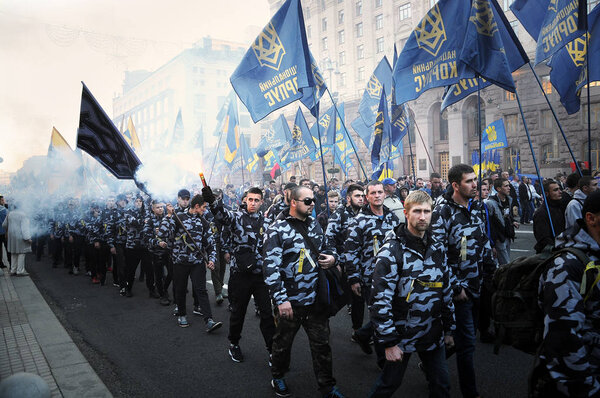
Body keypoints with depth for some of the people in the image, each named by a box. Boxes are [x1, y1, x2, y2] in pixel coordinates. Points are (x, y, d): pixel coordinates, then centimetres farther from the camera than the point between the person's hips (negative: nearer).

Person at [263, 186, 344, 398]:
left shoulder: (314, 224, 6)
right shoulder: (277, 229, -16)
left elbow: (326, 246, 21)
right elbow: (270, 267, -18)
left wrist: (332, 256, -3)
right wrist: (281, 300, -21)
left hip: (316, 298, 5)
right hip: (290, 301, -5)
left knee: (321, 344, 13)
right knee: (283, 342, 17)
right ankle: (278, 378, 41)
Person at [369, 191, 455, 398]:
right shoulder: (392, 250, -17)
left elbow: (446, 290, 12)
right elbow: (381, 300, -19)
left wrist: (449, 329, 14)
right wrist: (389, 342, -18)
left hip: (433, 334, 5)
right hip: (401, 334, -5)